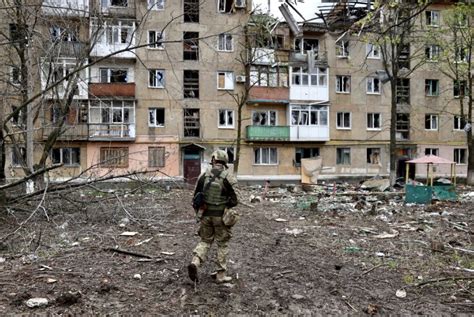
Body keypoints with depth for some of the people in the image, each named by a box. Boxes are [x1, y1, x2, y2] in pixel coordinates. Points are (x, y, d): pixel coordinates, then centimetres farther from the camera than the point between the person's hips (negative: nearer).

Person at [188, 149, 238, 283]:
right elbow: (233, 199, -10)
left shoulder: (204, 175, -2)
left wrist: (200, 208, 18)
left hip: (206, 214, 3)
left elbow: (196, 195, 3)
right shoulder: (227, 177, -11)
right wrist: (230, 212, 9)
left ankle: (195, 262, -5)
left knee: (205, 240, 18)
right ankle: (221, 275, 15)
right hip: (221, 215, -3)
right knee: (222, 244, 10)